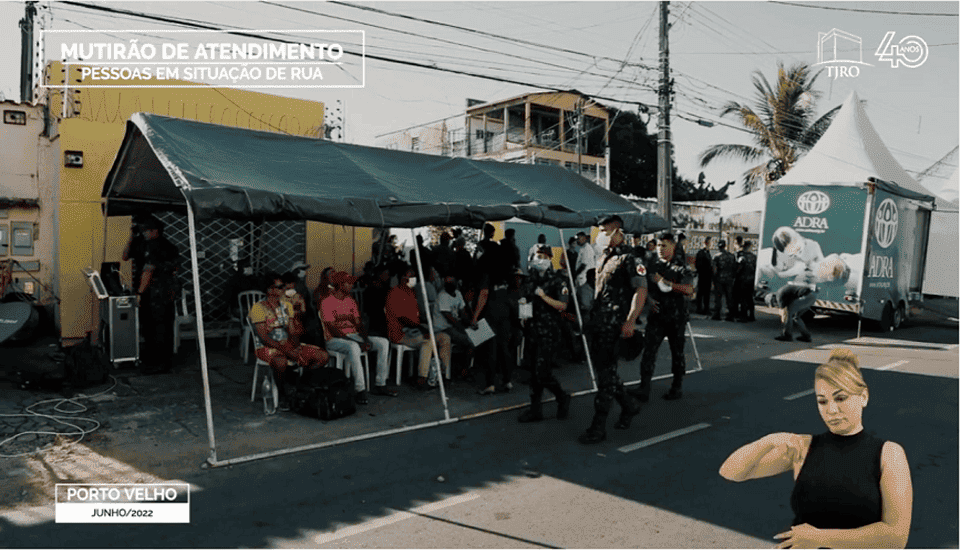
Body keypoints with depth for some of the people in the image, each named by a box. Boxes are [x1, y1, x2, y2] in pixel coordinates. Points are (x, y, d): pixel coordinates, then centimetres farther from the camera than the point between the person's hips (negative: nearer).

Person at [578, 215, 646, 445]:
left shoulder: (628, 258, -9)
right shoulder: (604, 256, 18)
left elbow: (641, 290, -14)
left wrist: (630, 321, -21)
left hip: (613, 324, -9)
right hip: (597, 322, 9)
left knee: (606, 374, -6)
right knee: (603, 370, 13)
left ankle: (598, 427, 0)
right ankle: (629, 405, 33)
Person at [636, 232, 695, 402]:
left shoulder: (682, 267, -5)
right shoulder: (652, 265, 8)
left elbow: (689, 290, -17)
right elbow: (644, 287, 19)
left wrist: (665, 282, -22)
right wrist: (649, 299, -1)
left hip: (676, 318, -2)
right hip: (656, 316, 3)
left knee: (677, 353, 9)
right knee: (649, 351, -7)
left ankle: (677, 388, 24)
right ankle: (644, 389, -6)